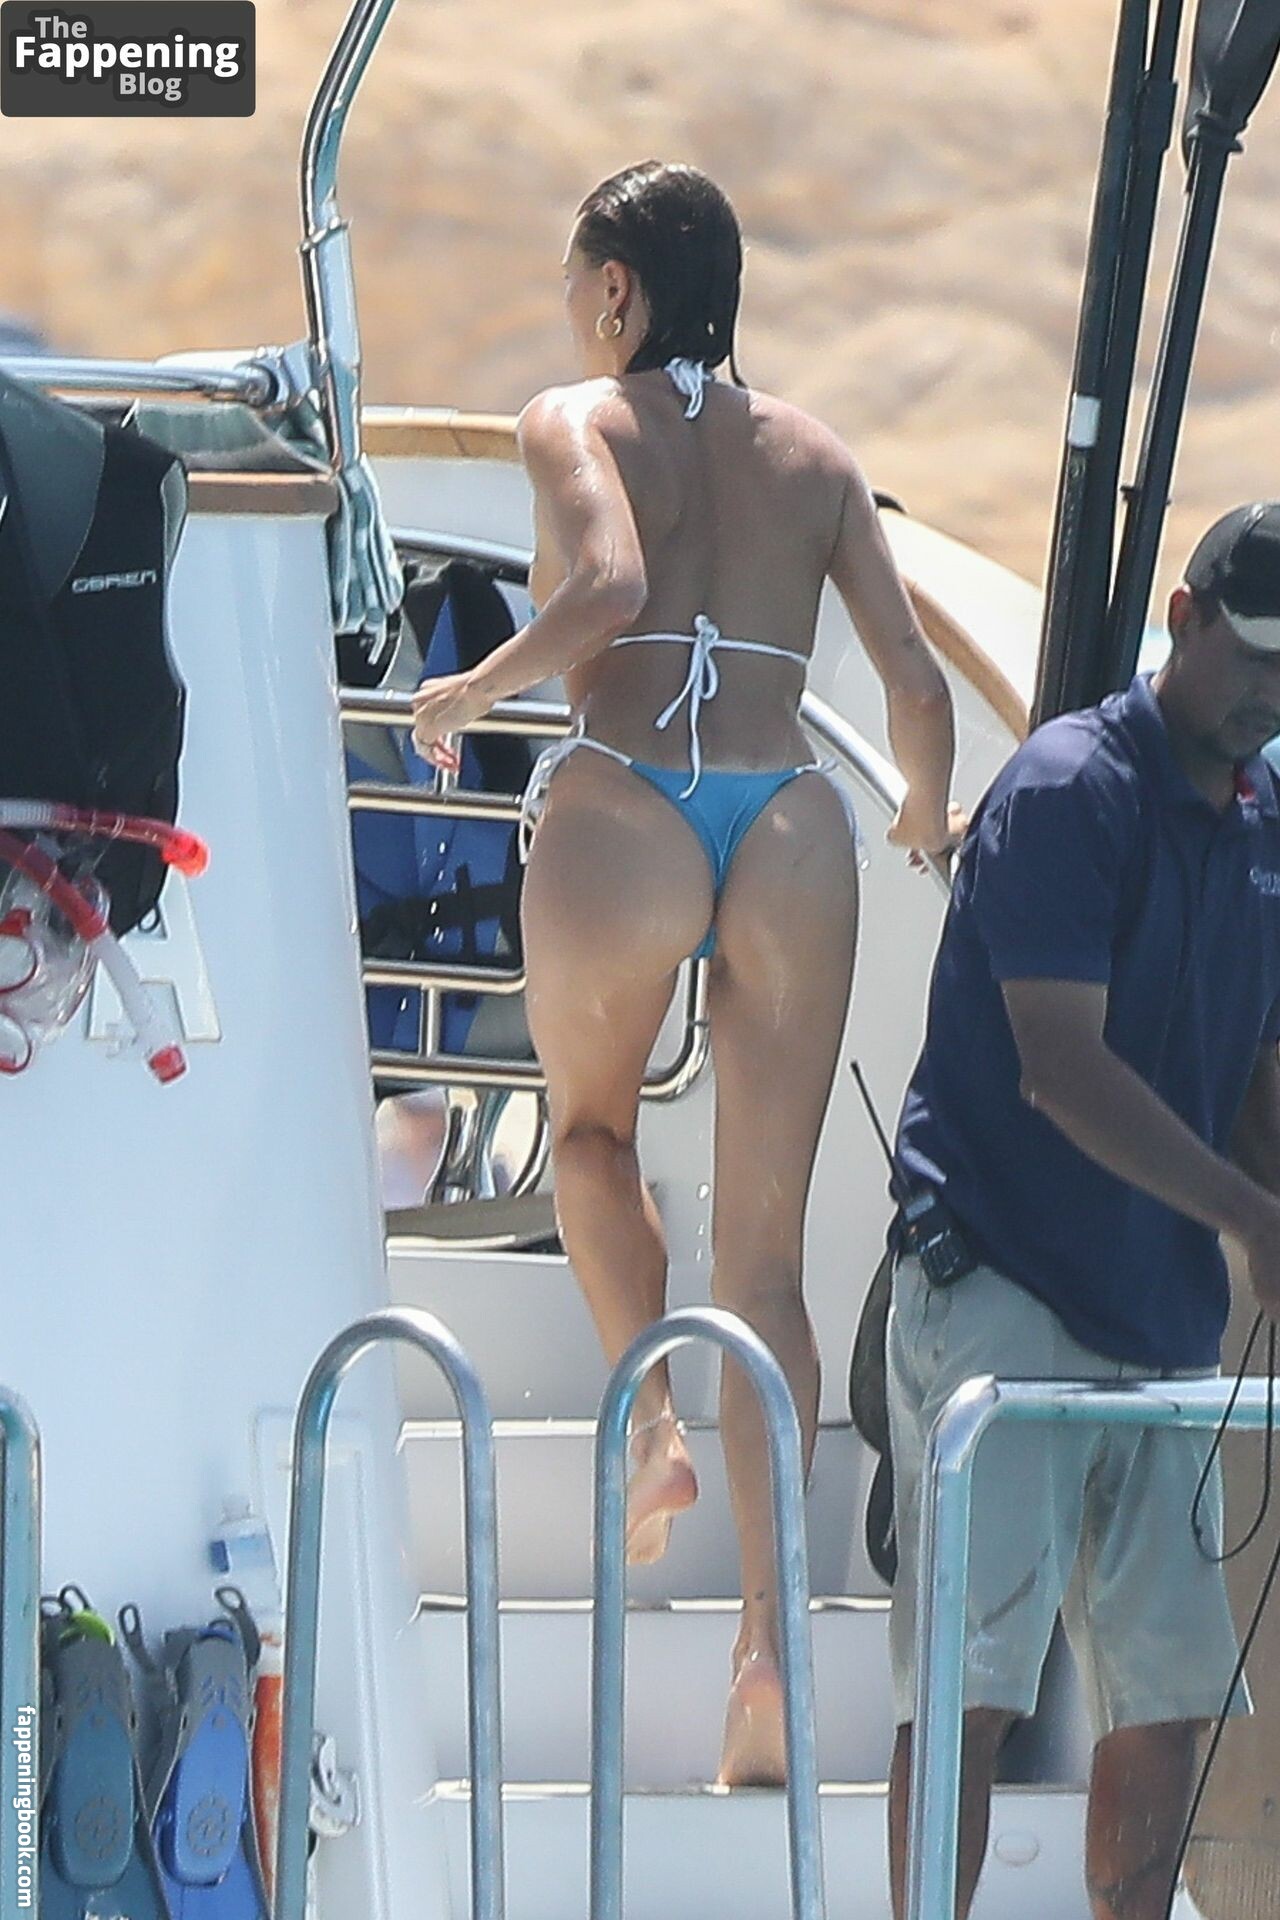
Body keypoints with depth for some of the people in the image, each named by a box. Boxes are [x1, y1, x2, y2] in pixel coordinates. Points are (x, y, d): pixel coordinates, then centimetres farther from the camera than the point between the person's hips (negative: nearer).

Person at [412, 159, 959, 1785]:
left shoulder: (577, 420, 5)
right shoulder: (811, 451, 17)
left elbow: (609, 583, -15)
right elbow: (913, 676, 12)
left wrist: (469, 692, -1)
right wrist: (930, 815, 31)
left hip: (619, 812, -3)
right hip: (791, 826, 3)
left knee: (590, 1128, 28)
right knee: (765, 1249, 3)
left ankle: (652, 1420, 5)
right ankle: (768, 1630, -9)